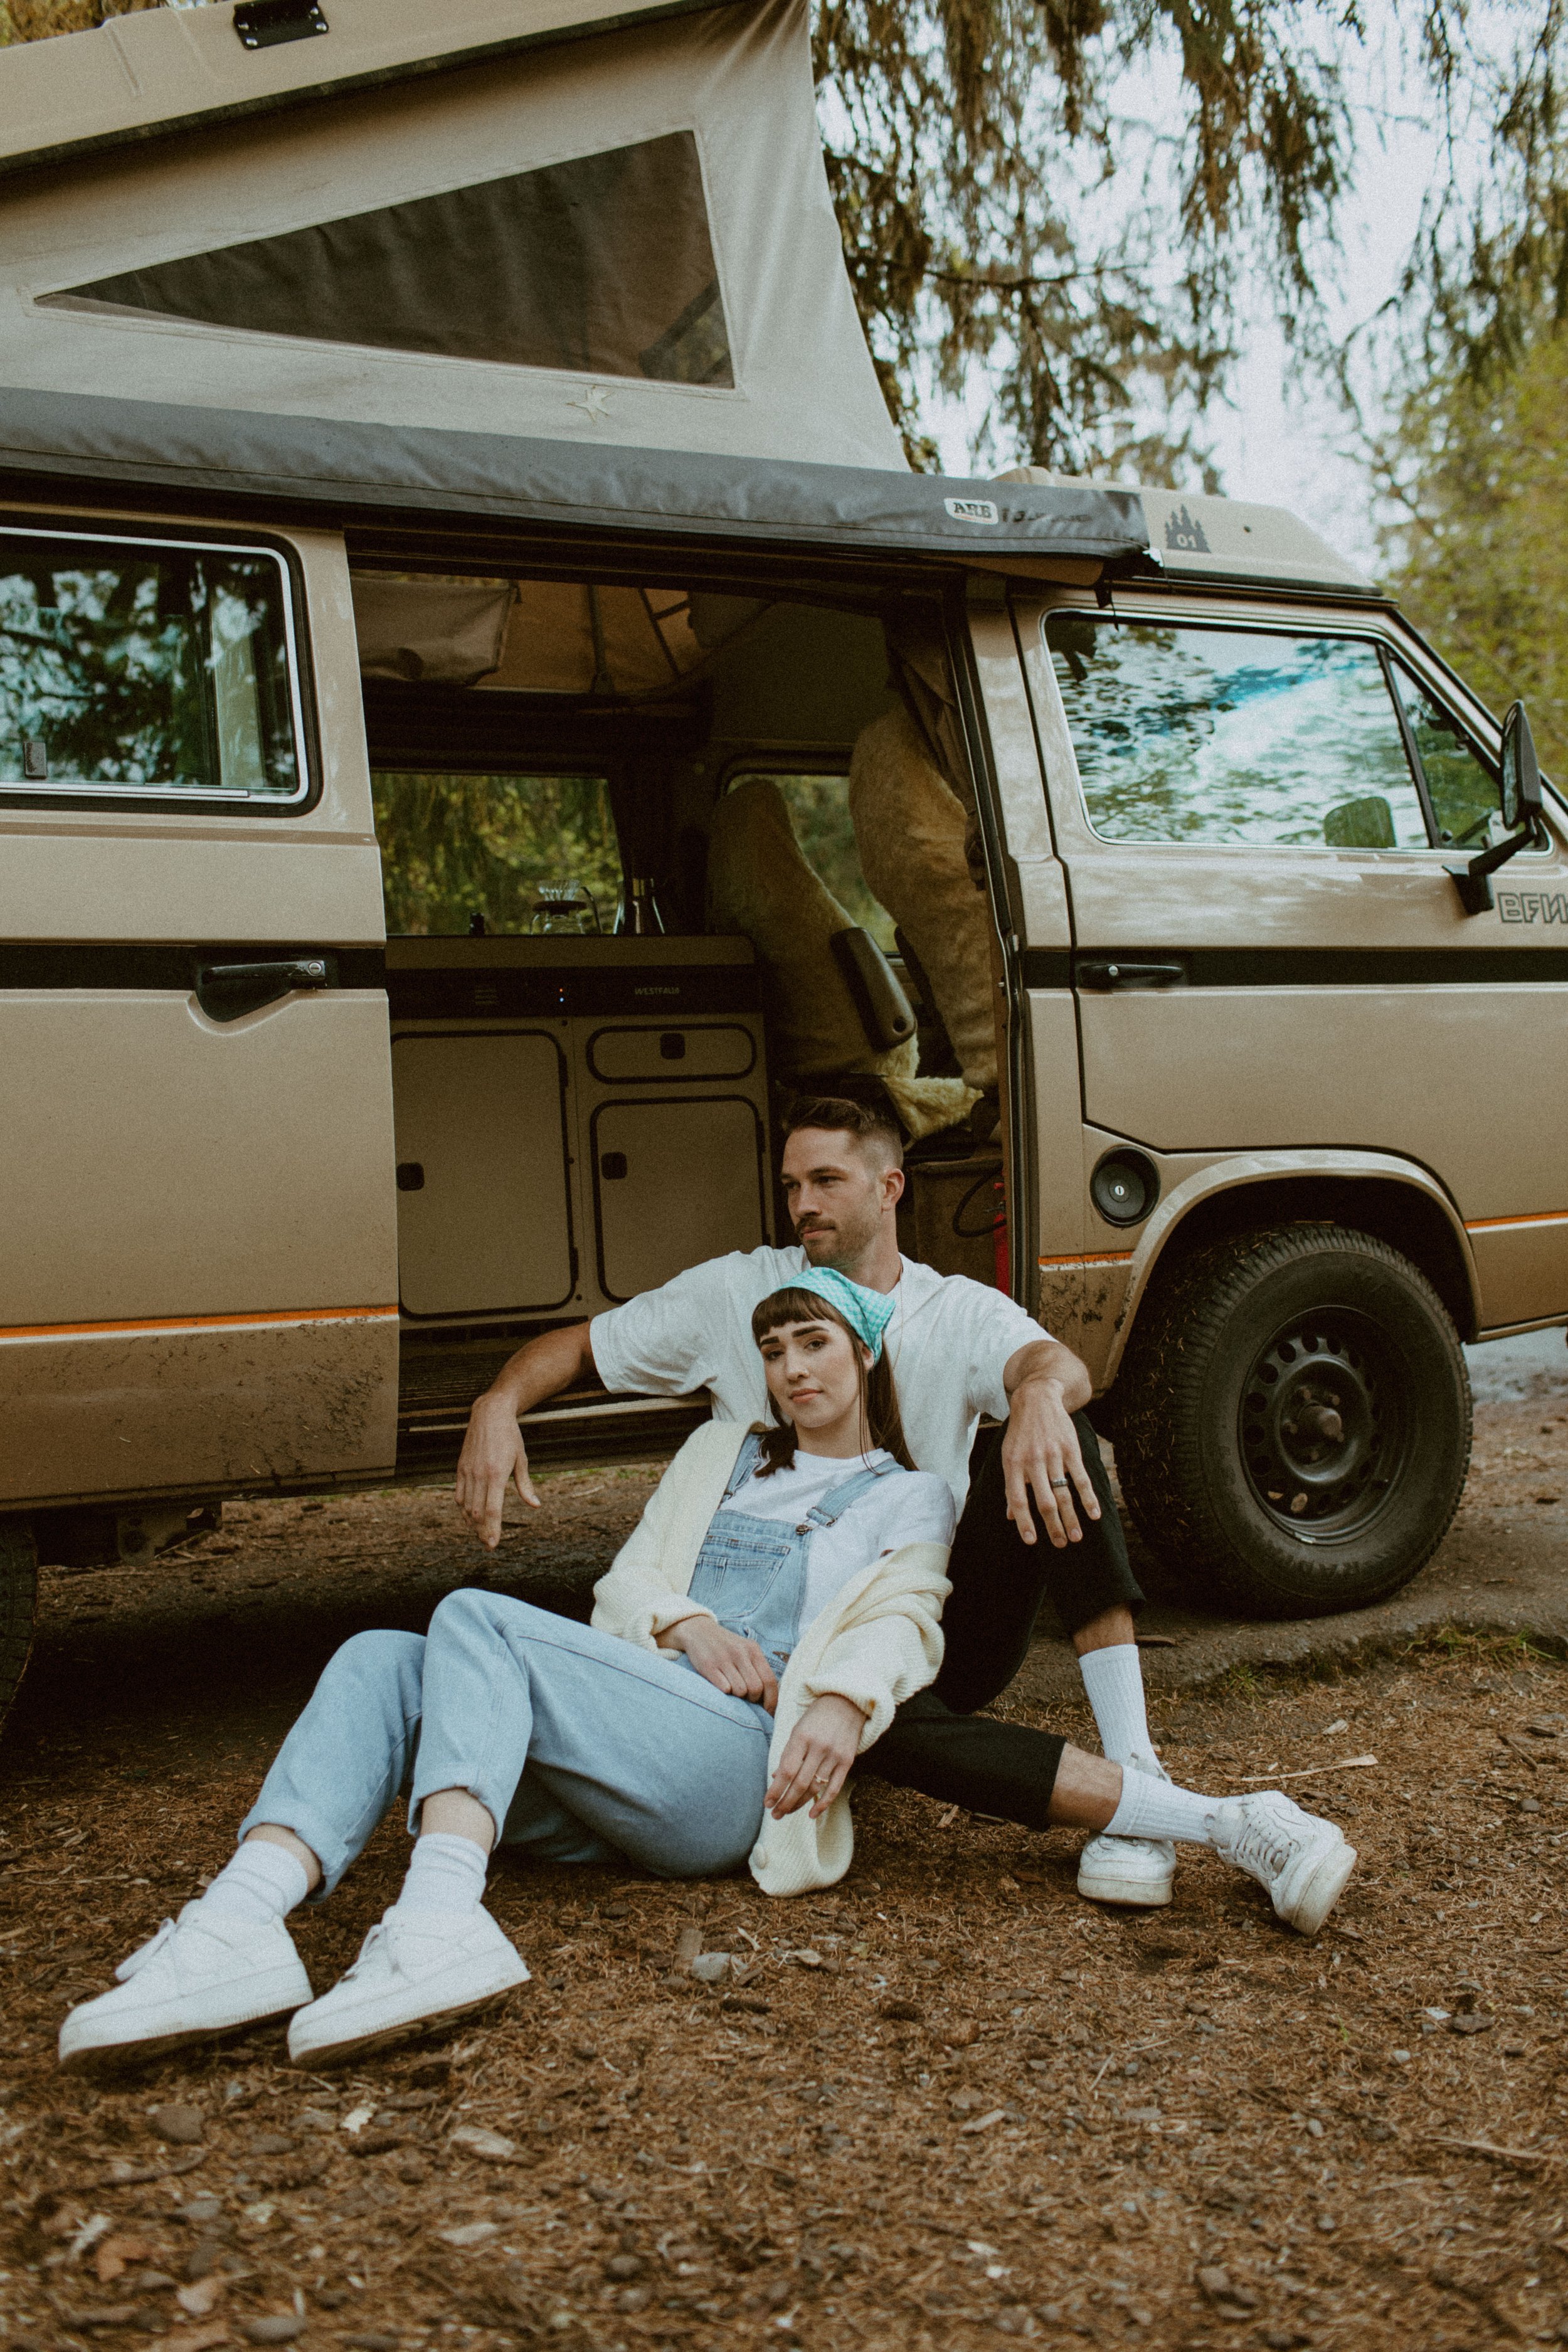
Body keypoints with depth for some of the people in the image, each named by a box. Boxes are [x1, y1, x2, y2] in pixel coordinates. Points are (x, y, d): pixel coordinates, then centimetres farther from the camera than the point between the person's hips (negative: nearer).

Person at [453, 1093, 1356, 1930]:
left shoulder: (962, 1312, 2)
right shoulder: (740, 1293, 4)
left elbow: (1059, 1364, -20)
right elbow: (575, 1346, 6)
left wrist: (1039, 1392, -47)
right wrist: (498, 1406, -17)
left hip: (958, 1625, 2)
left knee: (1048, 1439, -24)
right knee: (885, 1721, -38)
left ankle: (1134, 1774, -31)